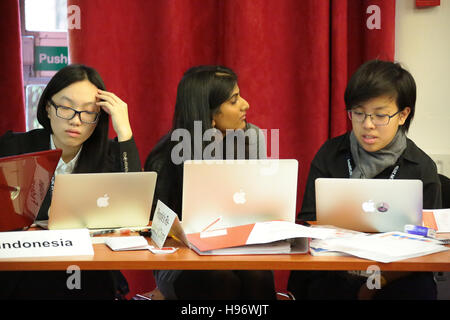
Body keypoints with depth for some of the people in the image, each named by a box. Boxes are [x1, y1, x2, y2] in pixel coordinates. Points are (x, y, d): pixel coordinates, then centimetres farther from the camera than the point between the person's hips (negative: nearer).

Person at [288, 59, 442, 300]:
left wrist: (381, 280, -16)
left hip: (395, 277, 0)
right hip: (332, 276, 0)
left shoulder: (422, 169, 3)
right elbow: (308, 220, 5)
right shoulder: (330, 154, 6)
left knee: (419, 288, -31)